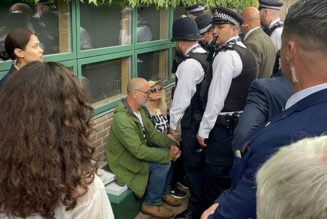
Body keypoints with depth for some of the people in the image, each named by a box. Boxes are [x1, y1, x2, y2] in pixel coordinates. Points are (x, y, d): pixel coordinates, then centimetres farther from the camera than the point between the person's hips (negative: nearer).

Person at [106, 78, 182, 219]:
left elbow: (152, 132, 4)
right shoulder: (122, 118, -32)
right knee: (163, 164, -21)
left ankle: (164, 192, 20)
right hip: (125, 159, -9)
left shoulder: (140, 109, -3)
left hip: (137, 150, 9)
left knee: (169, 155, 2)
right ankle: (151, 204, -1)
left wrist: (171, 145, -12)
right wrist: (167, 154, -27)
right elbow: (139, 151, -34)